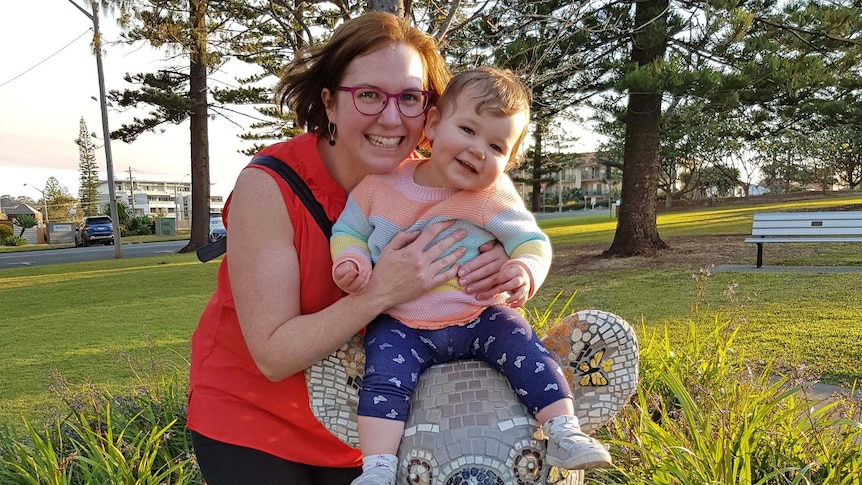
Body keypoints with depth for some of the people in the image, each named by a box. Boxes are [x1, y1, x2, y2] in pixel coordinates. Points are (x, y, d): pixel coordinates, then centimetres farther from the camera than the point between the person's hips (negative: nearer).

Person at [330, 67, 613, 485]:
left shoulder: (493, 196, -9)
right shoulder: (381, 183, -6)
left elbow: (532, 241, -7)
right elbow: (348, 231, 5)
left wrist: (526, 269, -30)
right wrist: (351, 262, -17)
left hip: (478, 318, 1)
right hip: (400, 326, 0)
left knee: (525, 349, -16)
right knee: (385, 377, -21)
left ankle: (565, 434, -5)